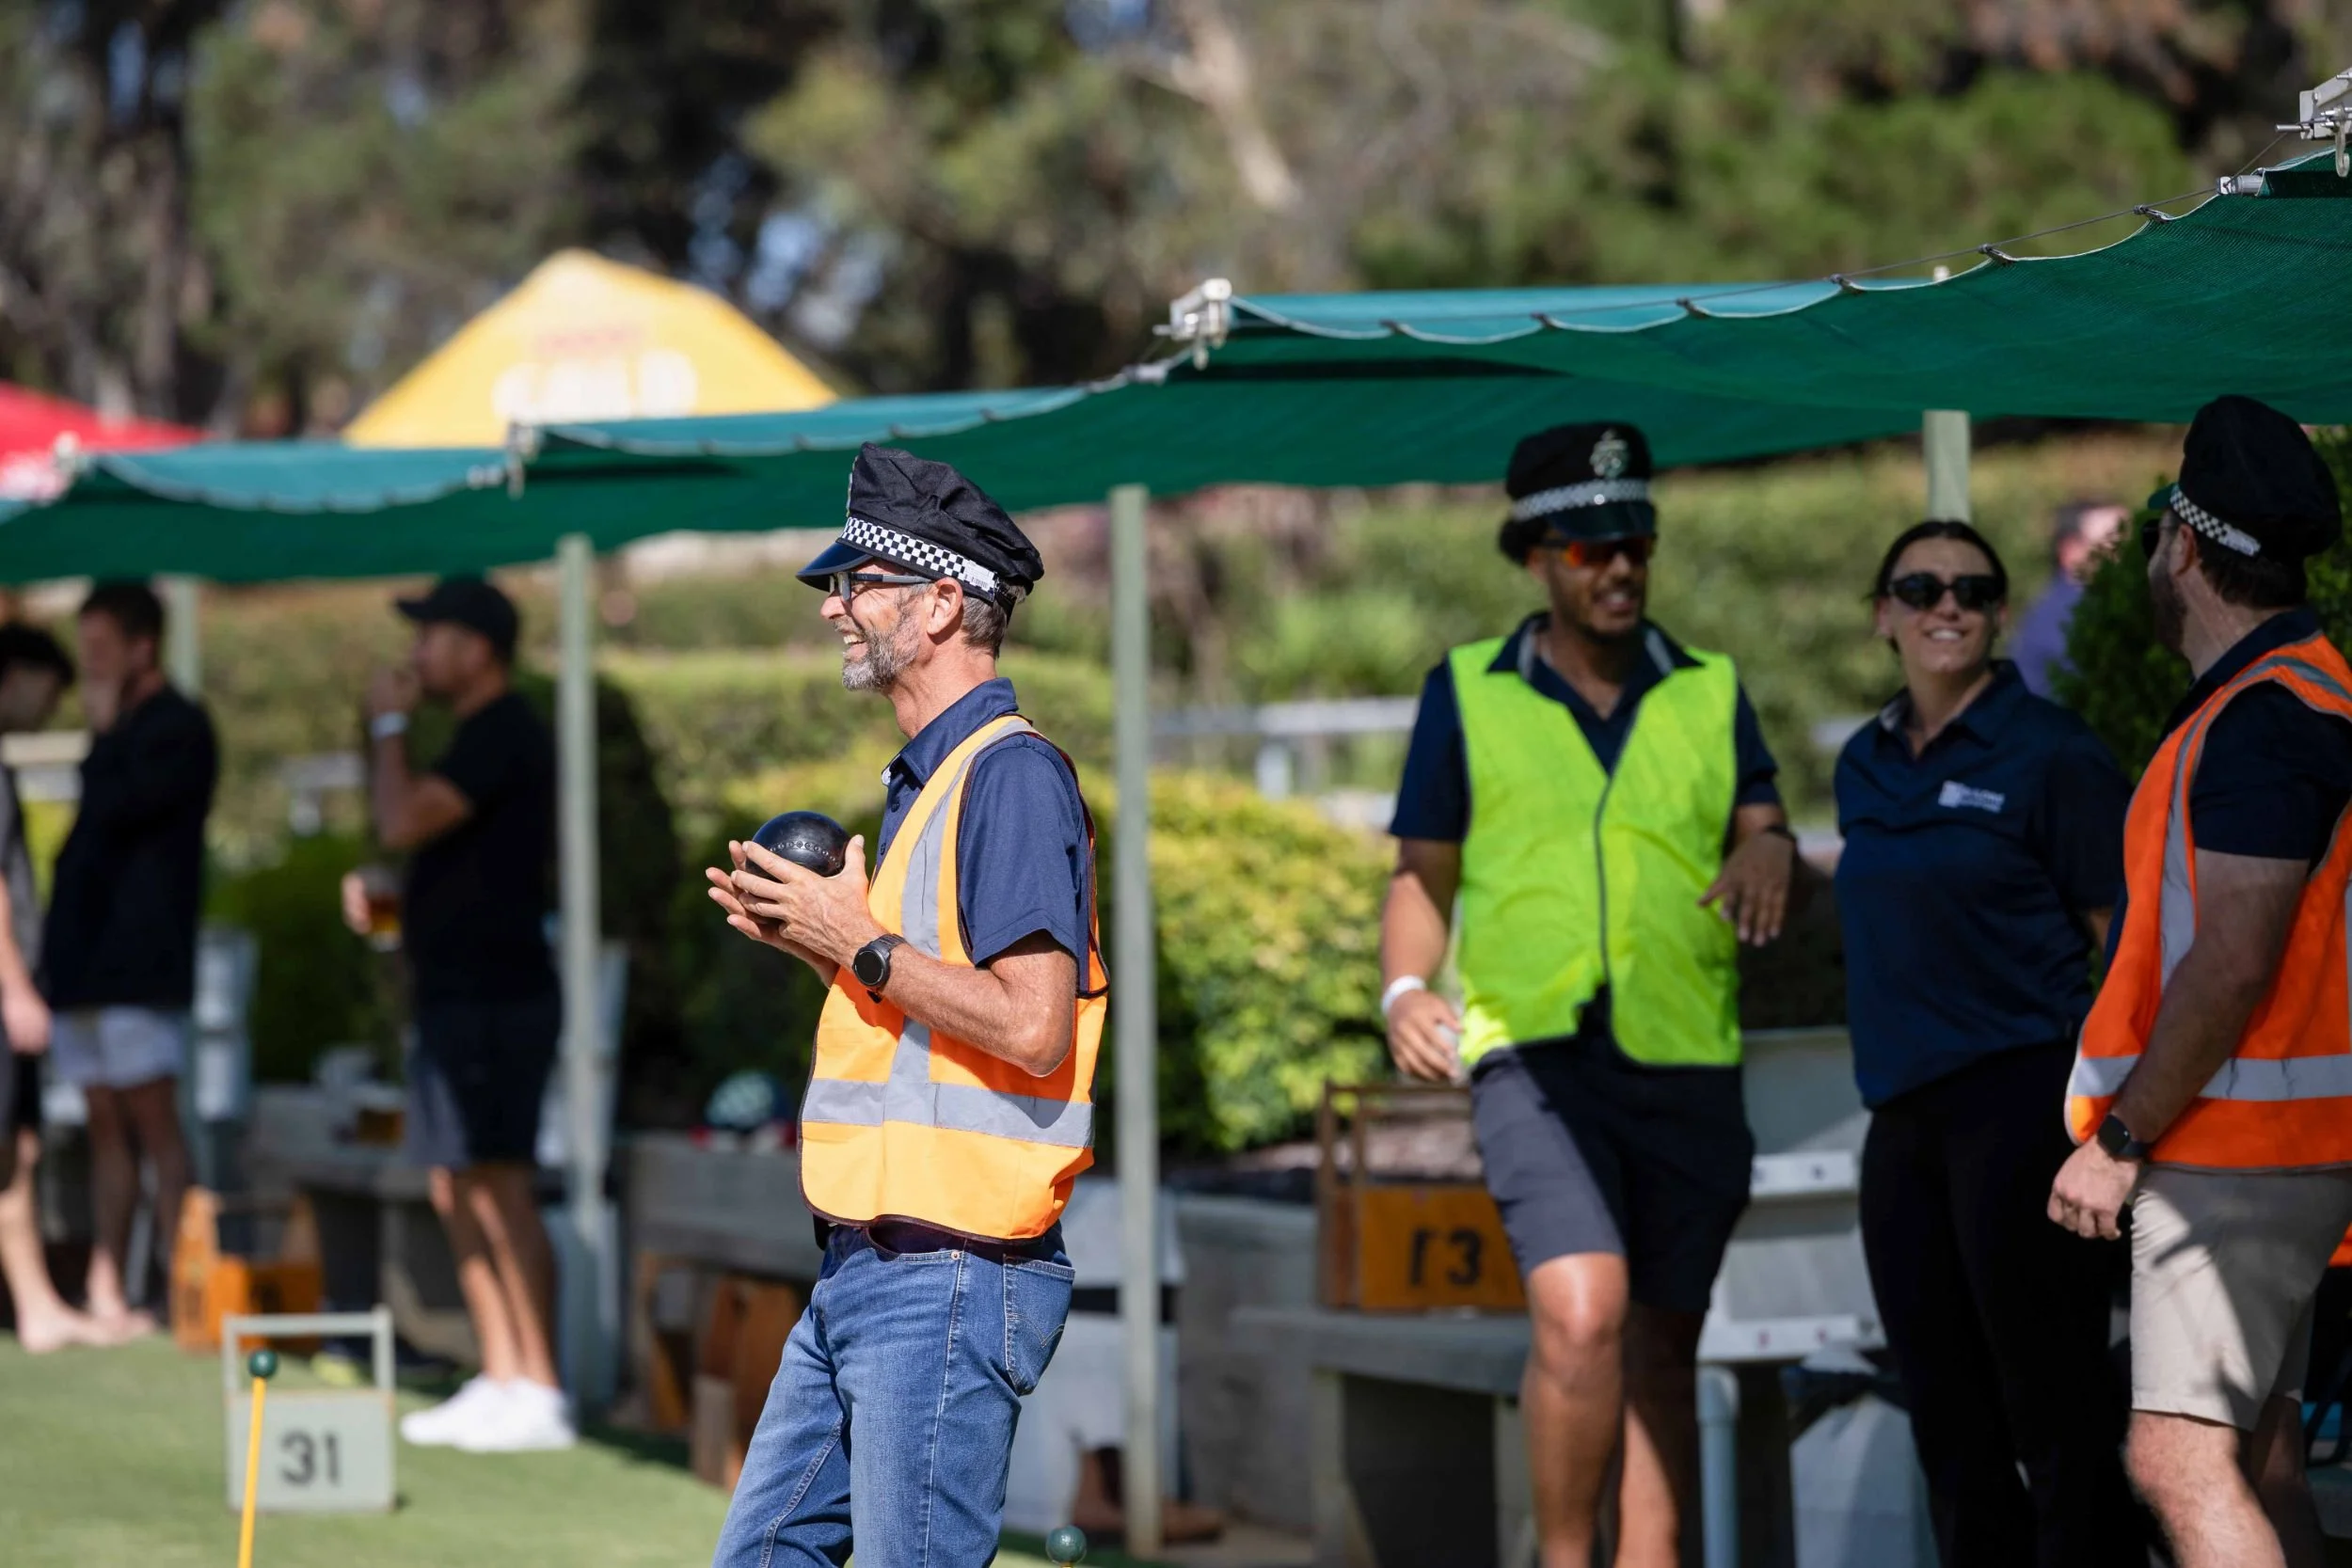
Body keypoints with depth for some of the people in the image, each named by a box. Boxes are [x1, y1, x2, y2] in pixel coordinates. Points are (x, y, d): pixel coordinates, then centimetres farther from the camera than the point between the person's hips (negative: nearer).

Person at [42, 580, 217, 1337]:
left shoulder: (179, 728, -6)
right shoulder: (120, 732, 21)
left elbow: (121, 806, -20)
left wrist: (105, 734, -4)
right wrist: (56, 951, 15)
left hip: (140, 960, -9)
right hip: (87, 961, 9)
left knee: (153, 1121, -9)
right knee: (106, 1127, 7)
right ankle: (106, 1293, 7)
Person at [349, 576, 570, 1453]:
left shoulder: (501, 735, -14)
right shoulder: (487, 734, 19)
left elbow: (403, 821, -24)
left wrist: (389, 723, -9)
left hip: (493, 998, -11)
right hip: (457, 994, 11)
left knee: (500, 1189, -11)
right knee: (457, 1191, 12)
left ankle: (539, 1395, -11)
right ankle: (500, 1380, 15)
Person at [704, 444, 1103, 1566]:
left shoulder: (1012, 775, -14)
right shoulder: (923, 778, 18)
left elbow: (1031, 1028, -23)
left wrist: (862, 945, -14)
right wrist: (812, 941, 12)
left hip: (951, 1282, -10)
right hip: (862, 1271, 10)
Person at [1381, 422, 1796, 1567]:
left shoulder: (1710, 691, 14)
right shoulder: (1467, 693, 9)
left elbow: (1764, 832, 9)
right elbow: (1421, 873, 11)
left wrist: (1766, 858, -15)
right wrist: (1404, 991, -7)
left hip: (1688, 1062, 3)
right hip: (1535, 1055, -3)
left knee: (1661, 1347, 6)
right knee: (1581, 1313, -22)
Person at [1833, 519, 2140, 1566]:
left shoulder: (2048, 751, -6)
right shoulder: (1864, 767, 13)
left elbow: (2129, 941, -6)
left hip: (2023, 1109, -7)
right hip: (1903, 1120, 7)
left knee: (2058, 1424, -5)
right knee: (1951, 1434, 12)